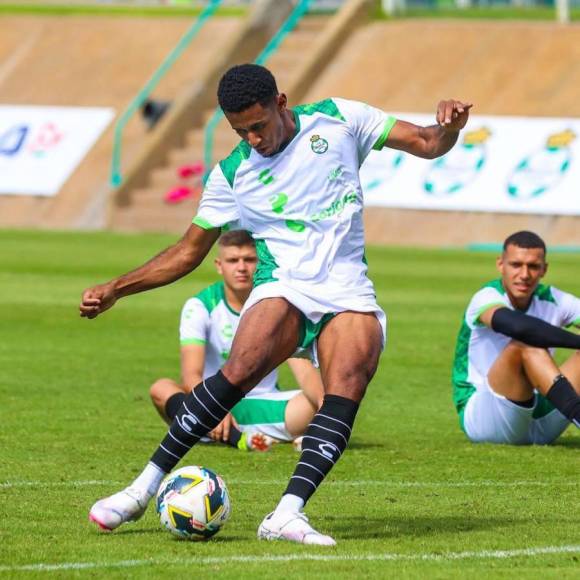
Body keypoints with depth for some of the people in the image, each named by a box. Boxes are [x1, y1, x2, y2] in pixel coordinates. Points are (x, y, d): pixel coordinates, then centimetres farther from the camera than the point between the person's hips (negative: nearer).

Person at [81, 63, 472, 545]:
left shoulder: (339, 120, 5)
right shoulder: (231, 175, 7)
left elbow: (426, 144, 7)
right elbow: (189, 252, 15)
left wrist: (449, 127, -17)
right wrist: (116, 289, 6)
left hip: (348, 293, 1)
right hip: (283, 288, 0)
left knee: (349, 381, -28)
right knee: (242, 369, -29)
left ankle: (287, 515, -34)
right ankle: (144, 488, -22)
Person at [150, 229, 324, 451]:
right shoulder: (200, 306, -7)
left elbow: (304, 370, -11)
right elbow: (191, 376, -19)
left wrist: (323, 402, -33)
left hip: (264, 405, 2)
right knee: (161, 389, -34)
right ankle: (239, 440, -49)